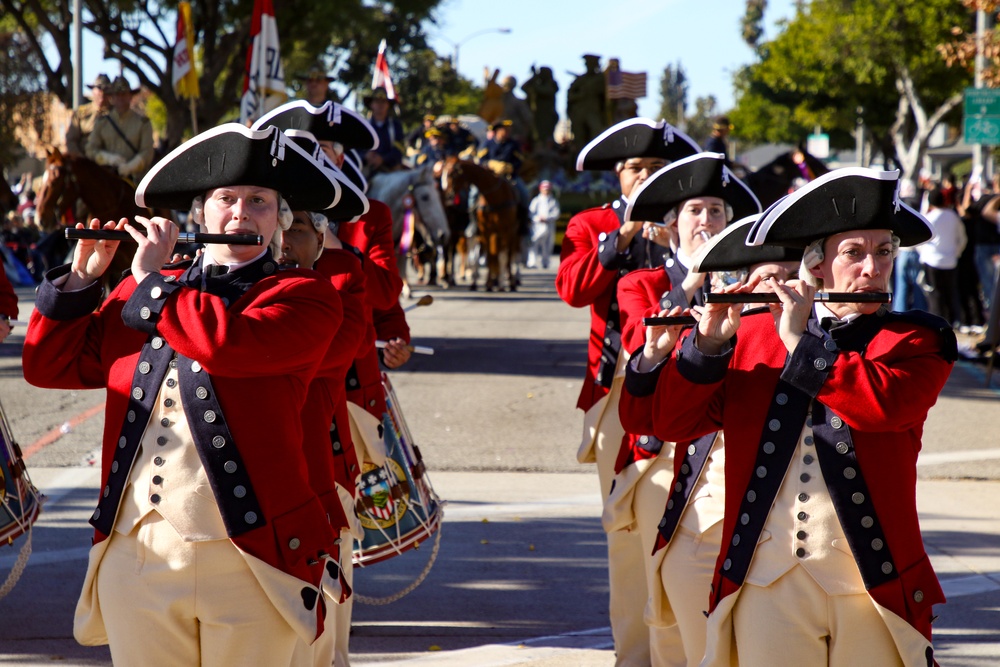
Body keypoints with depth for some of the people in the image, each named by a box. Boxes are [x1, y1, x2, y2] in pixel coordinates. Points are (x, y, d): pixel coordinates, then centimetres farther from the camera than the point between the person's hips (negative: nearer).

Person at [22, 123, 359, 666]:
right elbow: (48, 365, 14)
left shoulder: (305, 296, -1)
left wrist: (152, 281, -8)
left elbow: (228, 343, -20)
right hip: (136, 554, 4)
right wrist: (80, 278, 1)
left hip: (249, 559, -4)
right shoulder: (139, 294, 15)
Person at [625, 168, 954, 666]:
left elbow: (887, 402, -19)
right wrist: (708, 344, -10)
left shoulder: (915, 341, 4)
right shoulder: (751, 336, 9)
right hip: (767, 583, 1)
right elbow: (673, 422, 4)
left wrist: (802, 342, -15)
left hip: (874, 587, -1)